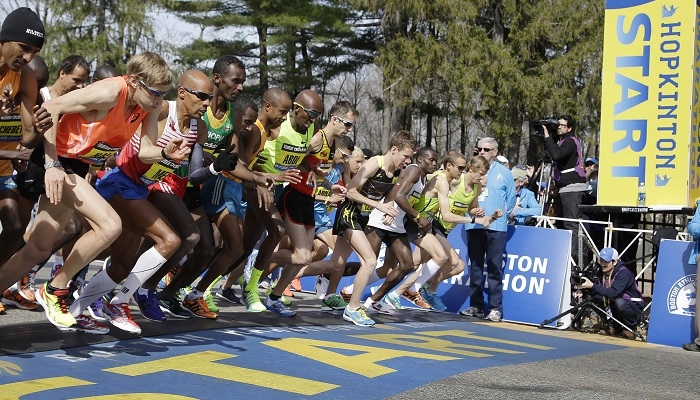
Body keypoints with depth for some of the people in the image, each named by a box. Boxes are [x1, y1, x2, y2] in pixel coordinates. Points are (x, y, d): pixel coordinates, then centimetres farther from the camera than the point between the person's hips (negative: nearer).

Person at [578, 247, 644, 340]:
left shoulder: (624, 273, -22)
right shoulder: (602, 273, 0)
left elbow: (613, 293, -36)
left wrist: (592, 286, -41)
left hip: (635, 310, -7)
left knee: (620, 302, -37)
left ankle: (632, 328, -10)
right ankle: (613, 326, 5)